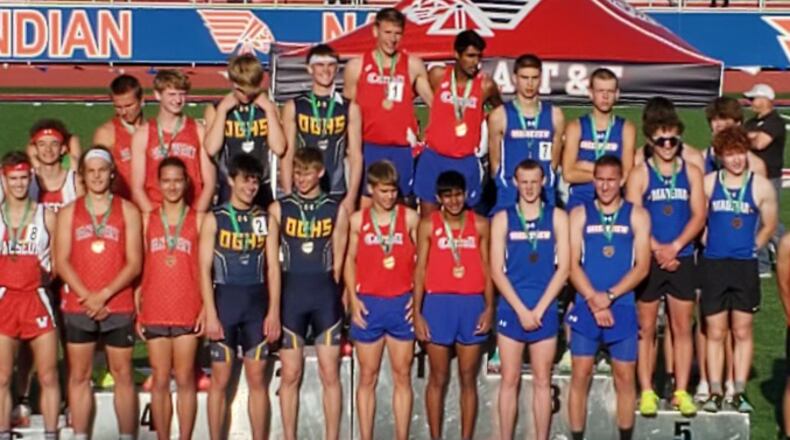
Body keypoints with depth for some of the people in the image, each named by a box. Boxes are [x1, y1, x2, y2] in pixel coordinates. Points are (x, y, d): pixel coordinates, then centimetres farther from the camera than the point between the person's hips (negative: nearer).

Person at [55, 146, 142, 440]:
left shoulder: (127, 211, 5)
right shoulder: (68, 213, 9)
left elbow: (134, 263, -1)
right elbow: (61, 262, 1)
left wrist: (104, 294, -12)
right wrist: (87, 297, -10)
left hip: (119, 307, -1)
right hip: (77, 307, 1)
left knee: (122, 374, 1)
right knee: (79, 376, 4)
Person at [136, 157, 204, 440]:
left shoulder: (198, 220, 3)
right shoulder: (147, 220, 8)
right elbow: (137, 267, 8)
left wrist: (206, 309, -6)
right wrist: (137, 311, 2)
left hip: (188, 312, -2)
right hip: (154, 313, 2)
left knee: (185, 381, 2)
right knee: (159, 382, 5)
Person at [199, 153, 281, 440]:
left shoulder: (265, 219, 6)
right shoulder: (215, 219, 0)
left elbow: (273, 268, 5)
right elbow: (204, 269, -4)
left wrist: (274, 312, -2)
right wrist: (210, 314, -11)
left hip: (257, 304, 2)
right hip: (224, 301, -2)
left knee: (257, 380, 6)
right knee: (220, 381, 3)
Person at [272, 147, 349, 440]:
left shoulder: (336, 211, 4)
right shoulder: (278, 209, 3)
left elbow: (338, 261, 6)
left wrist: (333, 295, 2)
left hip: (325, 296, 0)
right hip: (290, 295, 0)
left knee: (330, 375, 2)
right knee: (290, 375, 4)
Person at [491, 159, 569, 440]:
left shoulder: (557, 217, 3)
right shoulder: (502, 219, 3)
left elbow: (563, 268, -2)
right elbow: (497, 270, -1)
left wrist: (539, 309, -8)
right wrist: (521, 309, -9)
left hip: (545, 310, 0)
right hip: (511, 309, 0)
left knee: (542, 381, 6)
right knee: (509, 380, 4)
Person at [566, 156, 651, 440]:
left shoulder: (637, 216, 5)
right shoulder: (579, 214, 7)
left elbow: (642, 266, -2)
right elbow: (572, 264, 0)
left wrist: (609, 296, -12)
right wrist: (594, 299, -12)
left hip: (623, 307, 0)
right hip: (586, 306, 0)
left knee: (624, 377, 4)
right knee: (580, 375, 0)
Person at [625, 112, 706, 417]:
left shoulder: (692, 172, 7)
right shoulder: (639, 174, 0)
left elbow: (699, 215, 1)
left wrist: (674, 247, -11)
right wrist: (657, 251, -15)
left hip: (682, 259, 2)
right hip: (649, 259, -2)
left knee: (682, 328, 6)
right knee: (646, 328, 3)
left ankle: (681, 391, 12)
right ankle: (647, 392, 10)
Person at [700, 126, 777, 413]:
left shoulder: (761, 187, -1)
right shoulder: (708, 183, 0)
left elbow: (769, 226, 9)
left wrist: (751, 248, 4)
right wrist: (710, 243, 5)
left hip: (745, 266, 0)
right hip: (713, 265, 0)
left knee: (742, 332, 5)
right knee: (715, 332, 5)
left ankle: (739, 392, 13)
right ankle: (715, 392, 11)